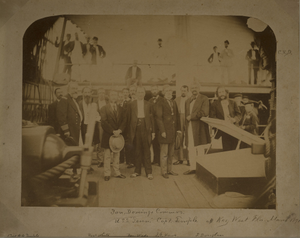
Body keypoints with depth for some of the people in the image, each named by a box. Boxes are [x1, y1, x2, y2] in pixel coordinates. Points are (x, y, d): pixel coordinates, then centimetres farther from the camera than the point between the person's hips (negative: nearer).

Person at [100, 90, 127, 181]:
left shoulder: (120, 109, 13)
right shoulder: (104, 109, -1)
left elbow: (124, 121, 6)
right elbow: (104, 122, -9)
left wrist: (120, 130, -11)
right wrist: (113, 131, -16)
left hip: (118, 134, 4)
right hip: (108, 135, -4)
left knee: (117, 155, 9)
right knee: (107, 155, 0)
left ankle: (117, 172, 15)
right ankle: (107, 174, 7)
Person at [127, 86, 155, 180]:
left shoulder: (148, 104, 9)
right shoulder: (131, 105, 7)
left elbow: (151, 118, 8)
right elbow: (128, 119, 5)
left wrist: (152, 131, 2)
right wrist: (129, 132, -1)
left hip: (145, 128, 0)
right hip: (136, 128, 0)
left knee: (146, 150, 0)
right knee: (137, 151, 7)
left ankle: (149, 172, 4)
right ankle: (137, 170, 17)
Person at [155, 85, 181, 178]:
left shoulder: (174, 103, 15)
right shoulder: (160, 104, -6)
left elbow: (177, 116, 16)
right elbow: (158, 118, -11)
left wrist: (178, 128, 8)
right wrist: (162, 131, -16)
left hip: (173, 131, 7)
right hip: (165, 131, -7)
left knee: (171, 153, 13)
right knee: (164, 153, -1)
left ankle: (169, 170, 24)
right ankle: (164, 171, 9)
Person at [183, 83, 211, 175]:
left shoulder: (204, 99, -2)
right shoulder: (188, 101, 19)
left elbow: (204, 112, -14)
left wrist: (191, 116, -10)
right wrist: (186, 126, 7)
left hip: (199, 128, -6)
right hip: (189, 128, 6)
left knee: (200, 149, -1)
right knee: (191, 149, 8)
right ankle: (192, 167, 16)